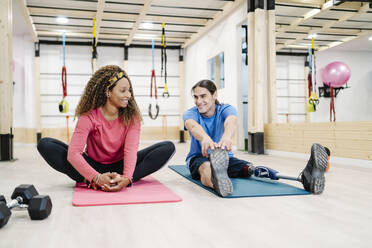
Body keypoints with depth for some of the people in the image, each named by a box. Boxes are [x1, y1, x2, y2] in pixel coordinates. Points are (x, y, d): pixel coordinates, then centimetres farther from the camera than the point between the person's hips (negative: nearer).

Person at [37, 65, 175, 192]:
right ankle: (93, 182, -29)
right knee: (45, 144, -20)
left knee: (168, 147, -19)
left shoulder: (131, 115, -10)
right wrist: (97, 178, -42)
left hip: (119, 166, 1)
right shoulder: (89, 117, -16)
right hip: (94, 166, -1)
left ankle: (121, 180, -33)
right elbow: (73, 153, -27)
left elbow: (131, 150, -22)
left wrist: (127, 178, -42)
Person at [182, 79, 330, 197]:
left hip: (225, 157, 2)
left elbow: (231, 121, -34)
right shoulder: (190, 114, -7)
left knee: (250, 168, -30)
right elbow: (193, 125, -35)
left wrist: (227, 136, -62)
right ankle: (217, 182, -80)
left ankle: (305, 177, -55)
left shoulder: (225, 109, -7)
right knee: (206, 167, -41)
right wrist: (204, 138, -62)